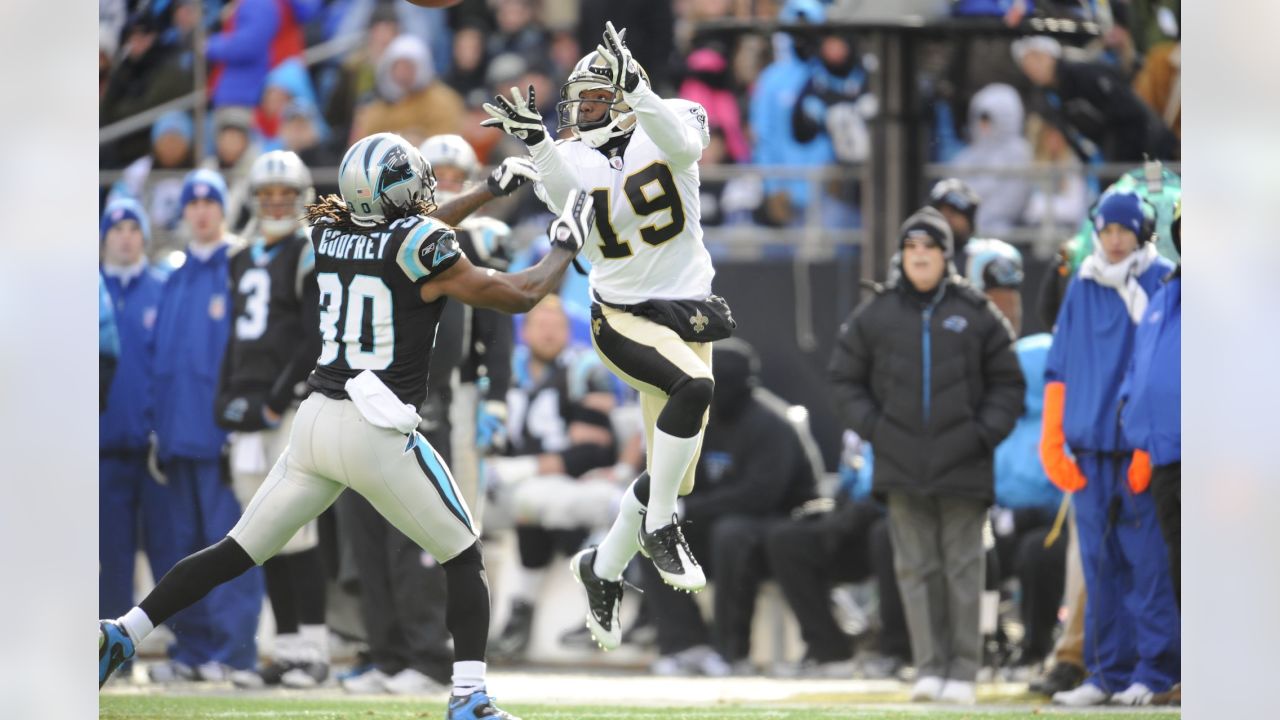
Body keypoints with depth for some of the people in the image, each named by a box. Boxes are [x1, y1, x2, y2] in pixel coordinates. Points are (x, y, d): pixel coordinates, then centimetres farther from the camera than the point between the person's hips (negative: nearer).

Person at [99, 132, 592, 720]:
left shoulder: (328, 235, 9)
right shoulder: (422, 249, -9)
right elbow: (520, 295, -3)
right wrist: (568, 243, 14)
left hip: (315, 422, 5)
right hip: (379, 433, -5)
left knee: (237, 551, 14)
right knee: (464, 558, 9)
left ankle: (120, 634, 7)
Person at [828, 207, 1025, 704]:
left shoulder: (976, 314, 4)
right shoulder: (875, 315, 6)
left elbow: (1008, 383, 8)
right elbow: (844, 378, 13)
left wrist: (985, 432, -4)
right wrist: (871, 426, 0)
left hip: (963, 465, -1)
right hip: (901, 465, 1)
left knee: (963, 567, -1)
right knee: (916, 567, 0)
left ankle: (963, 671, 3)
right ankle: (929, 667, 2)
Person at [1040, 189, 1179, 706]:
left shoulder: (1163, 285, 0)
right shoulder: (1082, 290, 14)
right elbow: (1059, 369, 16)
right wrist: (1052, 439, 8)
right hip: (1090, 448, 5)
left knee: (1148, 562, -5)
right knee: (1100, 564, 6)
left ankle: (1154, 670, 0)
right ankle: (1108, 673, 11)